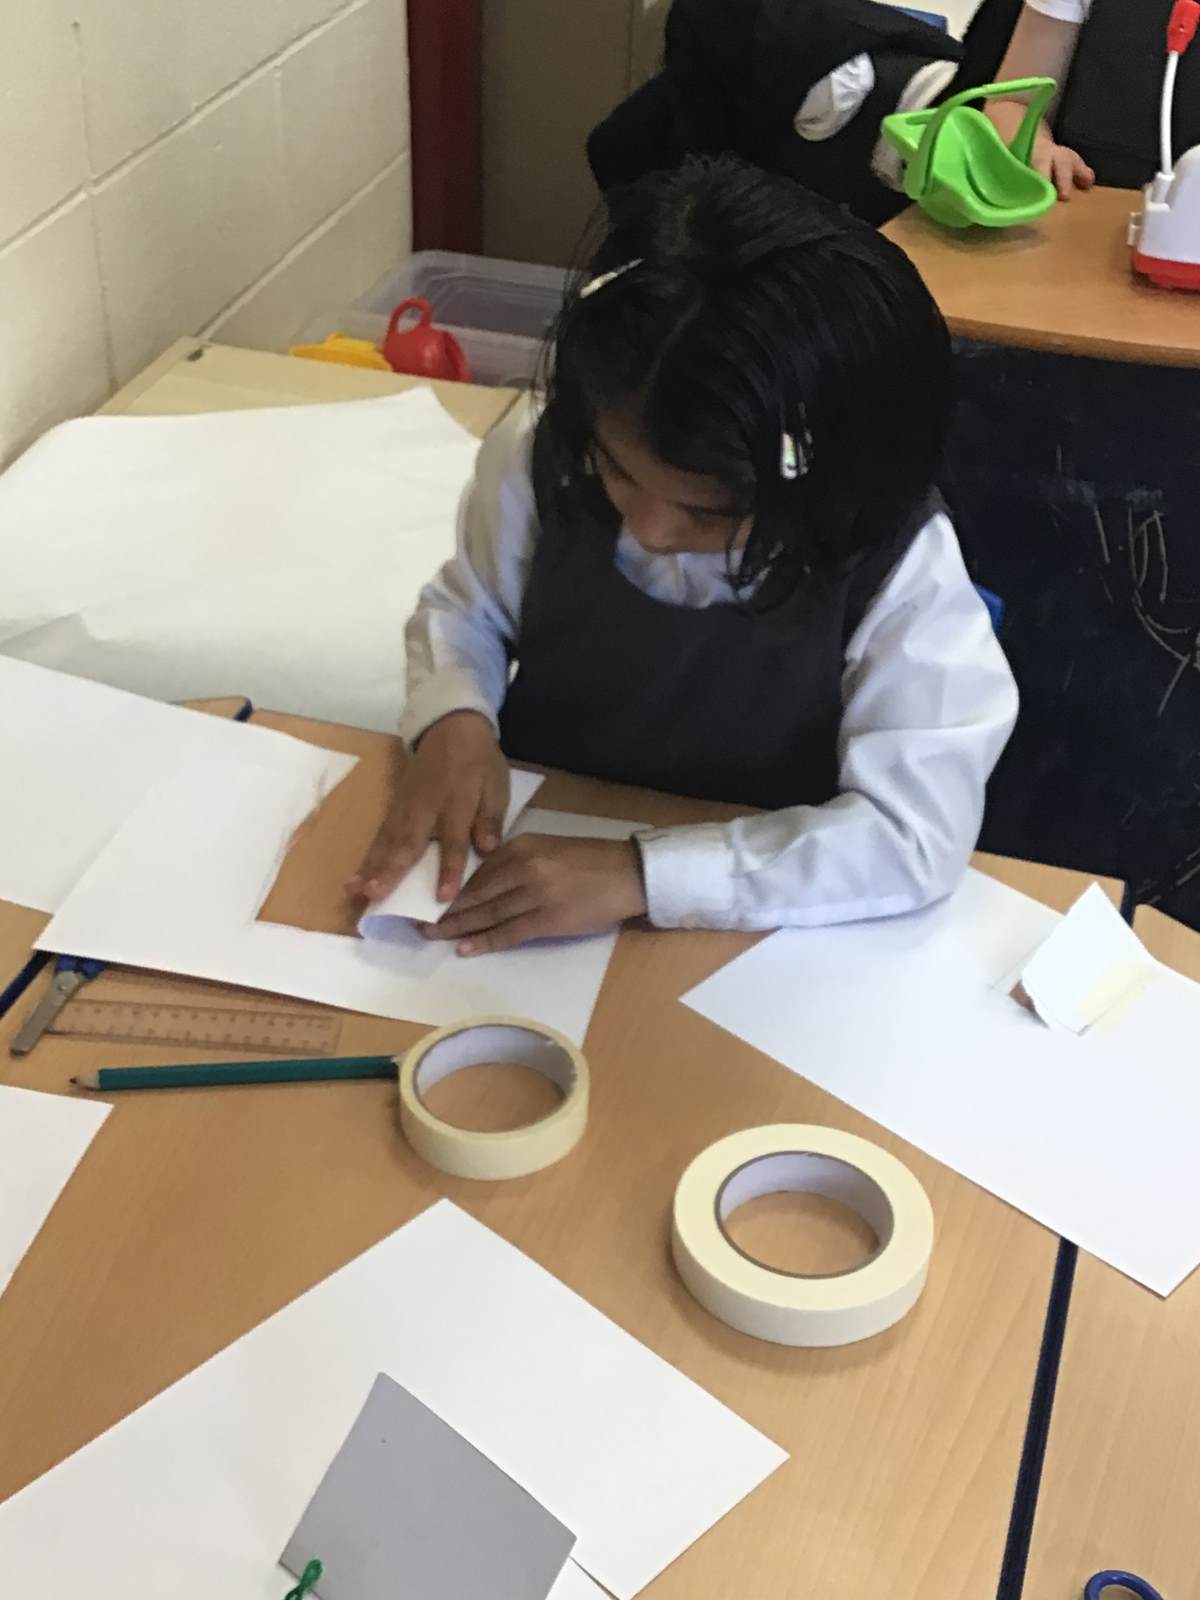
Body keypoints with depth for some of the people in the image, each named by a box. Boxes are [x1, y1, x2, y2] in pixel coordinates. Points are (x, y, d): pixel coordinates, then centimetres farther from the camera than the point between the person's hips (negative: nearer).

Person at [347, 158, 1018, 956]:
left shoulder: (899, 566, -20)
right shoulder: (545, 460, -12)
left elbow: (918, 833, -23)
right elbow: (463, 610, 5)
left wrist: (643, 874, -28)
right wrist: (456, 721, -16)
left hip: (742, 942, -1)